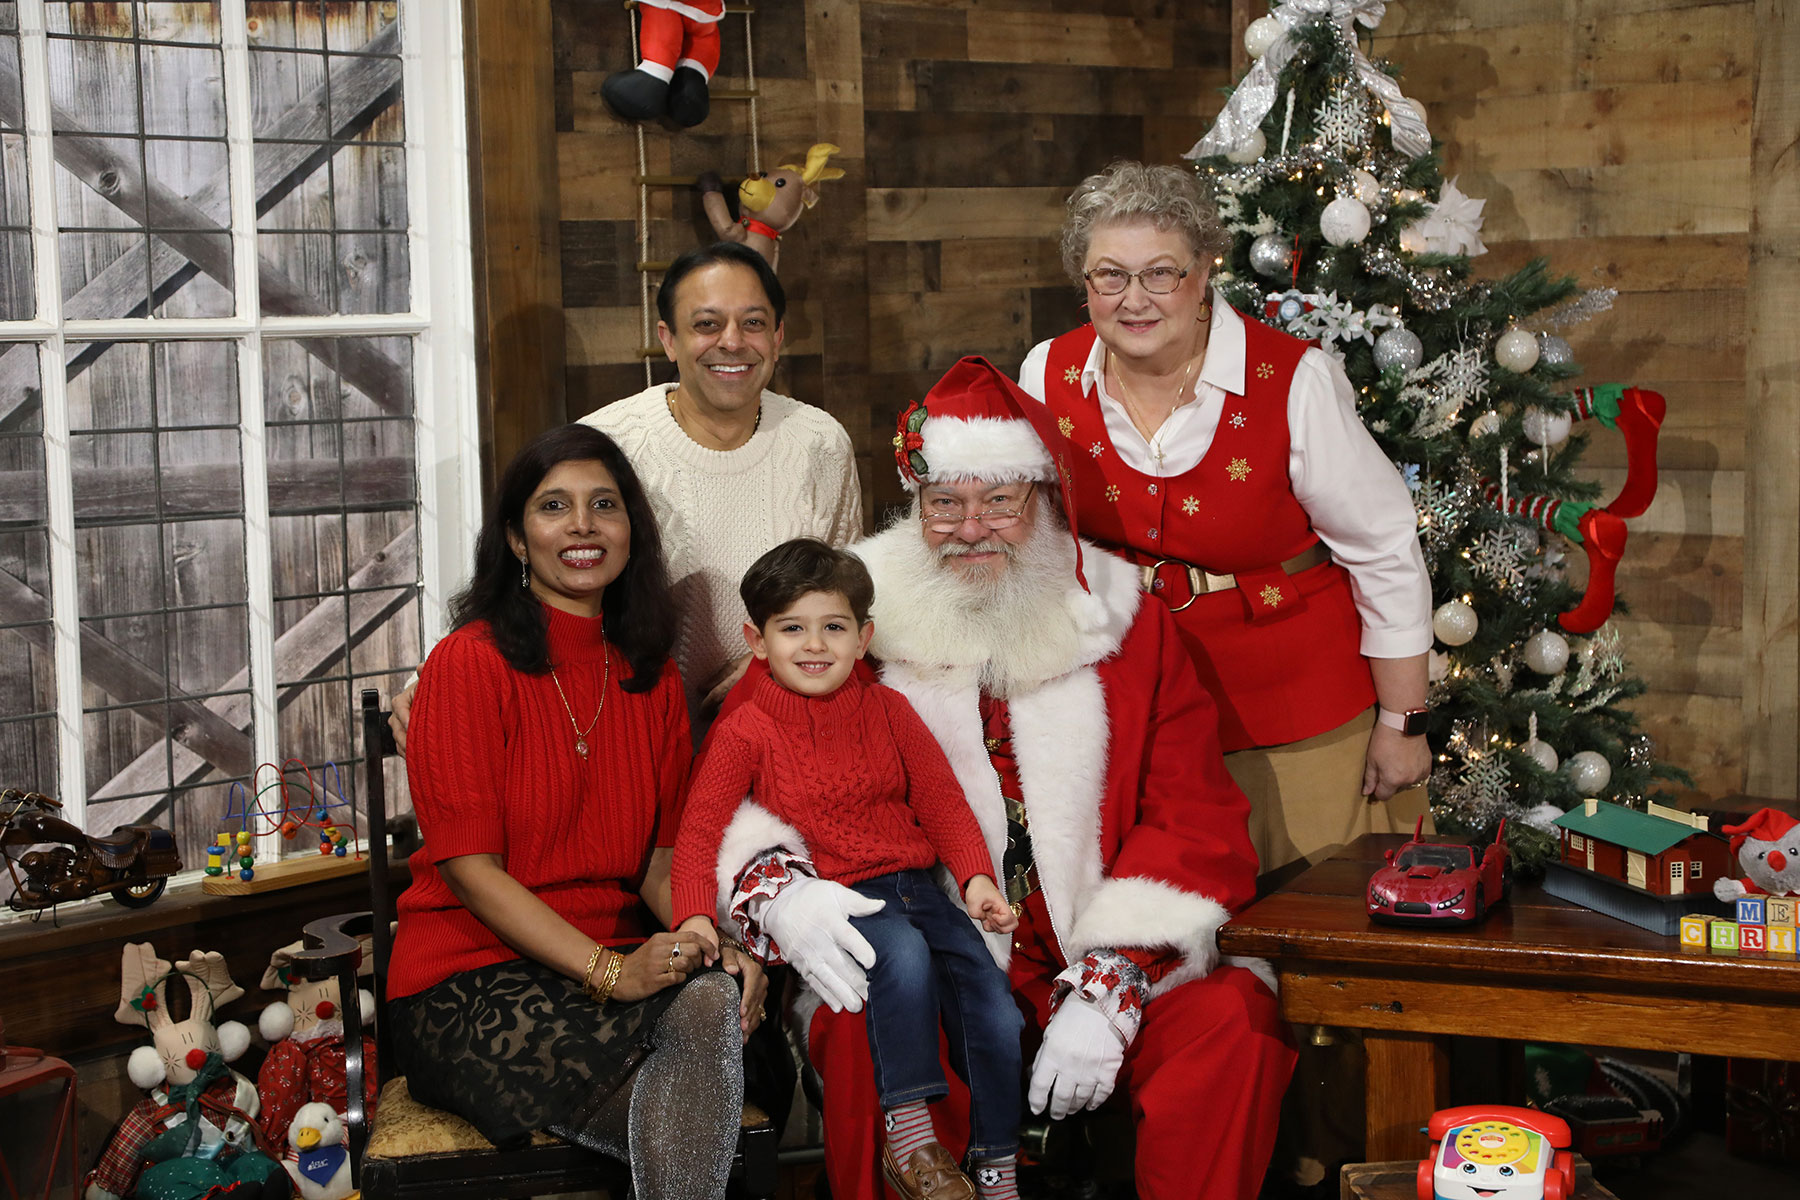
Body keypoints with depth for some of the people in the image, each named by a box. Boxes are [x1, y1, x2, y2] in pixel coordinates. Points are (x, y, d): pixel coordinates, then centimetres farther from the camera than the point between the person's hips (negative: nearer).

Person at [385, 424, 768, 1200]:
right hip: (471, 978, -5)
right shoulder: (469, 663, -6)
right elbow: (468, 866, -11)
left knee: (715, 1000, -30)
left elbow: (660, 860, 10)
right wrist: (611, 972, -22)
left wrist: (714, 946, -12)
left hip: (621, 965, 5)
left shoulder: (651, 677, 13)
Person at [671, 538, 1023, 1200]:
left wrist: (976, 876, -3)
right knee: (905, 953, -35)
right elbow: (700, 829, -5)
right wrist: (695, 914, -21)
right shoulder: (745, 730, -1)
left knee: (995, 1006, -12)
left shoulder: (887, 709, 11)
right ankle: (907, 1135, -25)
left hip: (912, 885, 5)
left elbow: (940, 798, 12)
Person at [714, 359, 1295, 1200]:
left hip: (1101, 971, 2)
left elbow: (1194, 823, 3)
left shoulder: (1128, 626, 8)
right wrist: (783, 894, -22)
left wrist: (1104, 995, -11)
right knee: (866, 1032, -33)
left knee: (1233, 1014, -25)